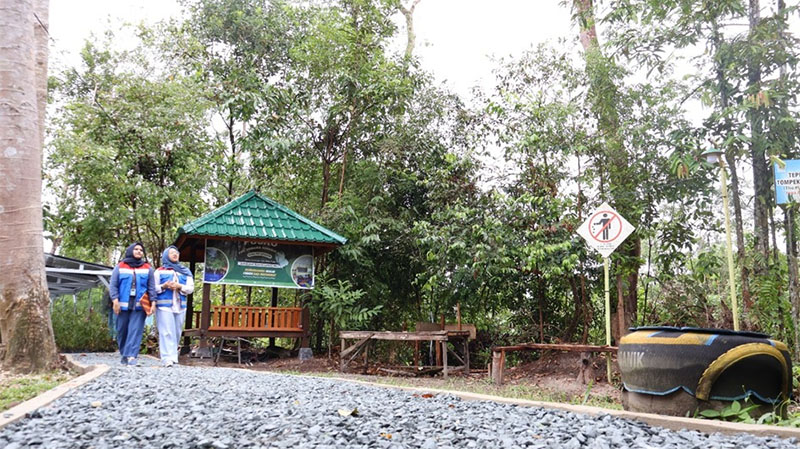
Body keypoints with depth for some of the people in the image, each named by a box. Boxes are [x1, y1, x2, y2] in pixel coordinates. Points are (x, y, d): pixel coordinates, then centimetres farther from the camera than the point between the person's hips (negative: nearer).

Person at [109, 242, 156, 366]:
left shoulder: (147, 268, 11)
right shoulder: (120, 267, 8)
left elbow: (152, 287, 8)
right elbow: (113, 285, 3)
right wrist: (115, 300, -8)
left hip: (139, 305, -1)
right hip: (123, 305, 1)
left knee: (135, 330, -10)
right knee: (122, 330, 7)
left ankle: (132, 356, -15)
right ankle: (124, 354, 22)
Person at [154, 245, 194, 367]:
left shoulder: (186, 272, 16)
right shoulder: (159, 271, 10)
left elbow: (191, 288, 8)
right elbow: (152, 288, 5)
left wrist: (179, 286, -10)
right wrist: (164, 286, -13)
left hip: (180, 306, 3)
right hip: (164, 306, -3)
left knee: (176, 332, 4)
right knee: (167, 332, -11)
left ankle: (173, 356, 11)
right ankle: (167, 358, -16)